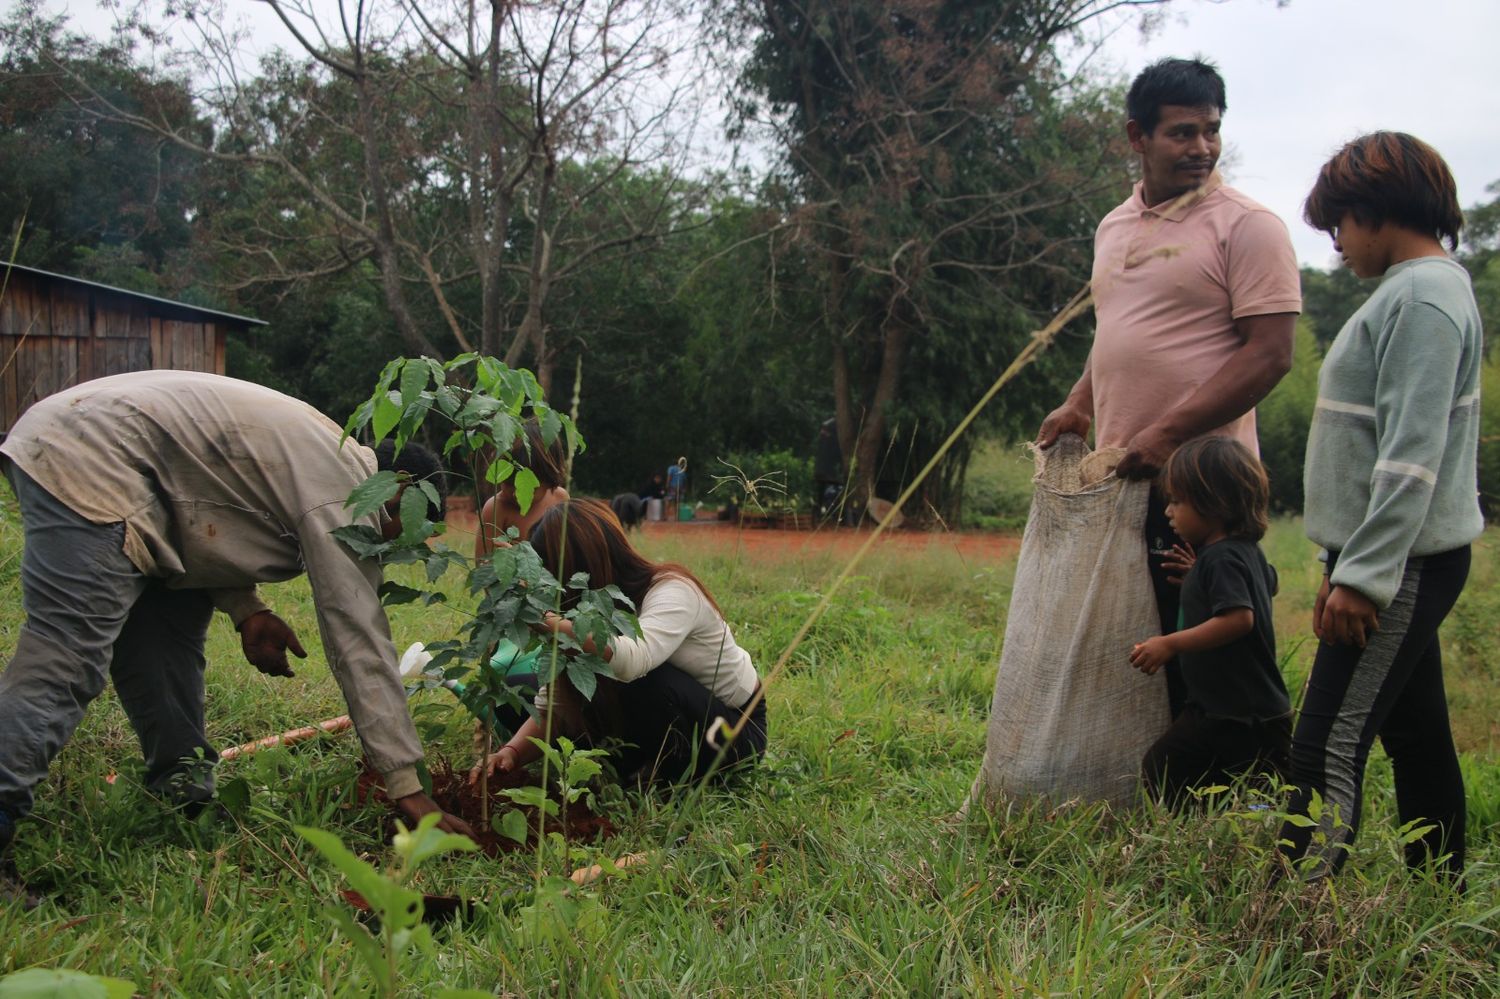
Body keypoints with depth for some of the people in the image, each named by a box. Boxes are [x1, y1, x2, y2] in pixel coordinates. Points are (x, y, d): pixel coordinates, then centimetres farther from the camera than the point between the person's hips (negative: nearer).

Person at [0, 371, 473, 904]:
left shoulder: (332, 455, 19)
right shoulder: (345, 497, -9)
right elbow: (359, 646, -13)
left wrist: (246, 608, 7)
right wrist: (407, 789, -11)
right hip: (89, 464, -10)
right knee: (68, 656, -18)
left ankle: (182, 790, 15)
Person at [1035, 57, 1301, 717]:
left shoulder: (1247, 226, -7)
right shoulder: (1115, 227, 16)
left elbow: (1270, 352, -14)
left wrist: (1167, 434, -20)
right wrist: (1078, 404, 12)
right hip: (1116, 476, 7)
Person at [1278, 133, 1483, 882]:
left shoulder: (1423, 297, -15)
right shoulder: (1411, 291, 17)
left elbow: (1412, 453, -22)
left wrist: (1365, 575, -23)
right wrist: (1345, 564, 22)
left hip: (1404, 564, -10)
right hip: (1403, 564, 10)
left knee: (1328, 748, -11)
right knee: (1418, 741, 14)